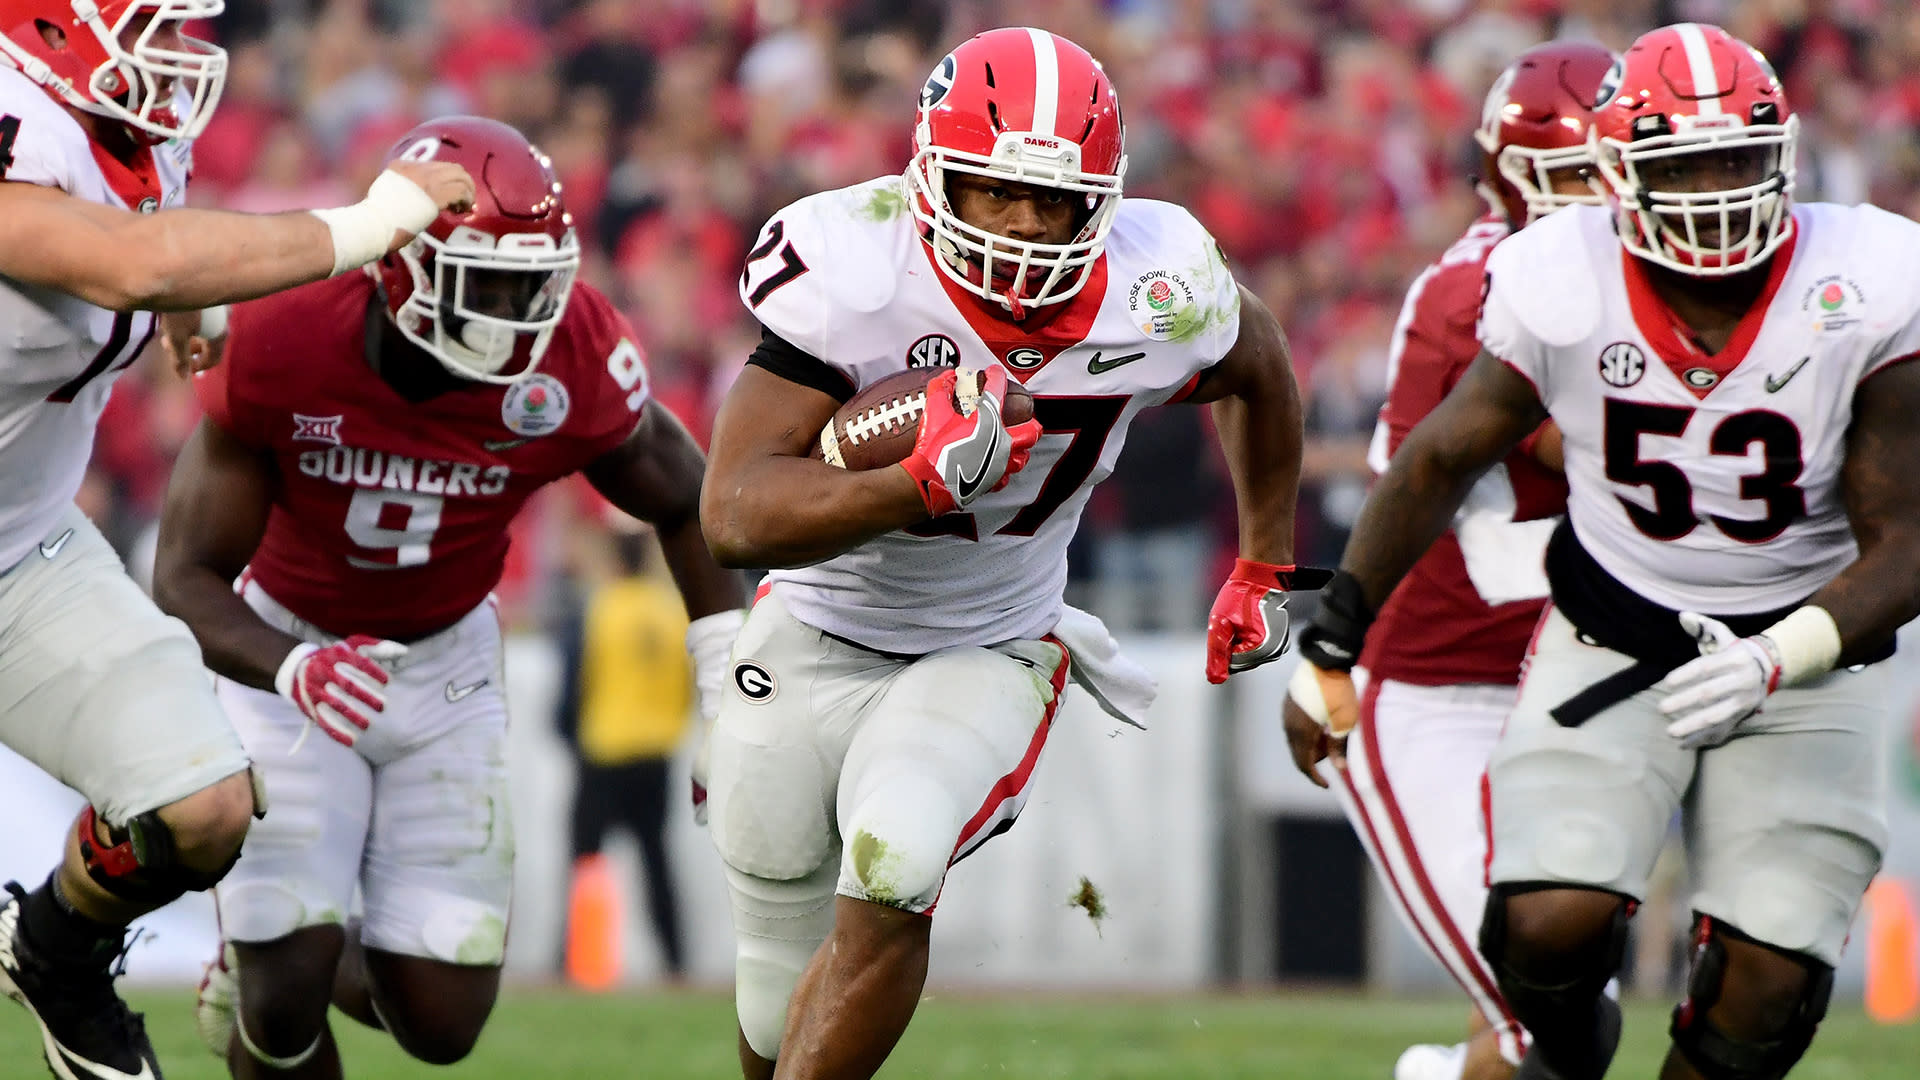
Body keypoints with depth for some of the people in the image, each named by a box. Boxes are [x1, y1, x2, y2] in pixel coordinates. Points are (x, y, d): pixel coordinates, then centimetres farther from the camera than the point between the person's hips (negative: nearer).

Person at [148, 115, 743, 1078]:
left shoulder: (569, 368, -22)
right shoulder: (282, 347, -27)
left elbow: (686, 507, 0)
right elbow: (187, 578, -23)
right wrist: (293, 671, -43)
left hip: (445, 666, 2)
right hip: (284, 658, -2)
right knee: (285, 998, -15)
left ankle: (303, 959, 30)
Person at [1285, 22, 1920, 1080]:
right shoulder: (1562, 287, -15)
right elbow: (1439, 463, 2)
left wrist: (1774, 660, -32)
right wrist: (1329, 647, 7)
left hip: (1801, 656, 0)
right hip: (1611, 641, 0)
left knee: (1766, 990, -12)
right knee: (1550, 928, -20)